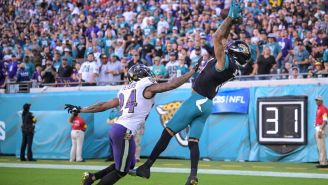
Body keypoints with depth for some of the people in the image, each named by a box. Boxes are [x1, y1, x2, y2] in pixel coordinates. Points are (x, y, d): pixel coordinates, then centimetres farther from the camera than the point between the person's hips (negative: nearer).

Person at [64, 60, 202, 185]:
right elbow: (172, 85, -3)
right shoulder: (146, 87, 1)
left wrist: (80, 110, 31)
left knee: (129, 164, 22)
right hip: (125, 132, -9)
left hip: (116, 128, 9)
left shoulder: (124, 90, 21)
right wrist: (193, 71, 6)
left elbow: (104, 105, 22)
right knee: (121, 171, 3)